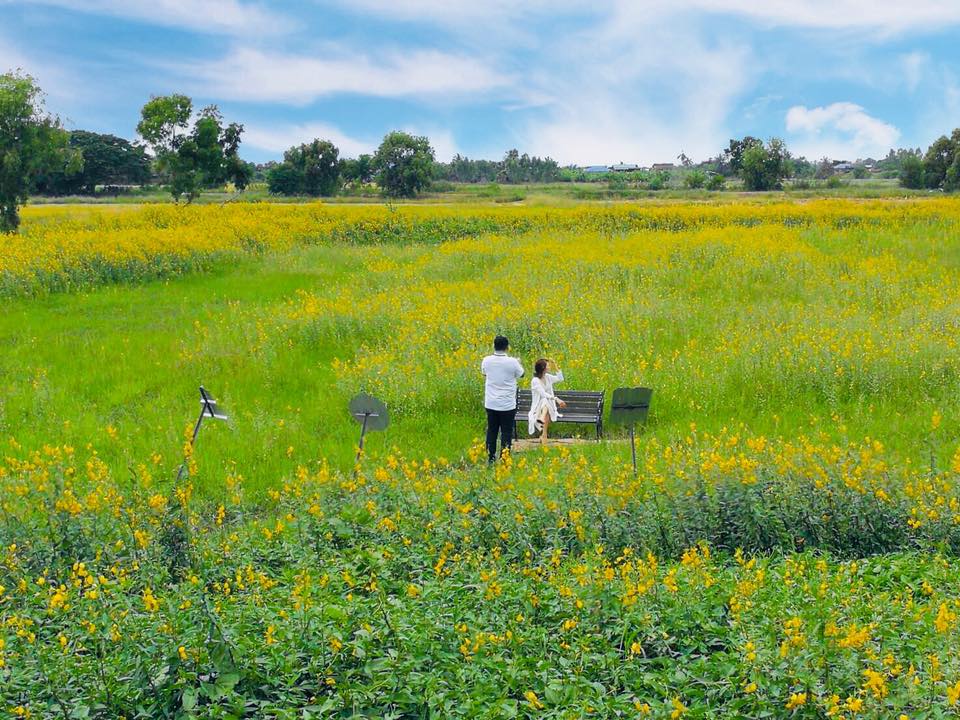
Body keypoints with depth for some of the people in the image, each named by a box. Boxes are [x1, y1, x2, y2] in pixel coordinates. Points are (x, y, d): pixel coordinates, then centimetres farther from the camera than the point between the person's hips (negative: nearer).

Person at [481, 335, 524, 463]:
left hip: (491, 403, 3)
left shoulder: (486, 361, -5)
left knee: (491, 431, 12)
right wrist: (519, 363, 24)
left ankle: (490, 458, 16)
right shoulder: (512, 362, -14)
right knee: (506, 433, 4)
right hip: (507, 404, -3)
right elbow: (521, 374, 5)